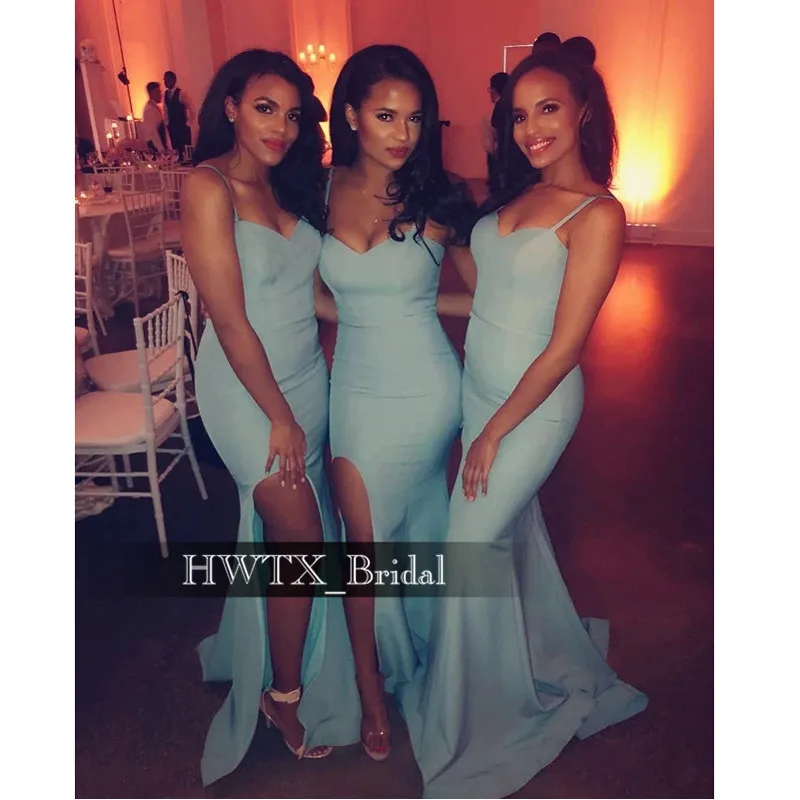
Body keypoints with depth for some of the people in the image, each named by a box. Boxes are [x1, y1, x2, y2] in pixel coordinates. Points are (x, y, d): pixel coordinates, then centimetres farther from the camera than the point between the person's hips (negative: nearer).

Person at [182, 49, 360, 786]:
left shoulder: (289, 184, 7)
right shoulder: (208, 187, -14)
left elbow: (307, 291, 6)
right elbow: (231, 321, -17)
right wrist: (279, 418, -13)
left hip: (308, 376, 6)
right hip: (248, 387, -6)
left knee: (283, 533, 15)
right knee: (301, 538, 0)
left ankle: (260, 654, 41)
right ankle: (286, 692, 25)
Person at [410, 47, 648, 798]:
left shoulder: (597, 214, -15)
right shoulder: (517, 194, 7)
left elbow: (564, 346, -17)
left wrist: (496, 431, -14)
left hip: (532, 405, -7)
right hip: (476, 387, 7)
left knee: (472, 548, 1)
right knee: (515, 533, 19)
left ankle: (476, 717, 27)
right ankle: (556, 665, 46)